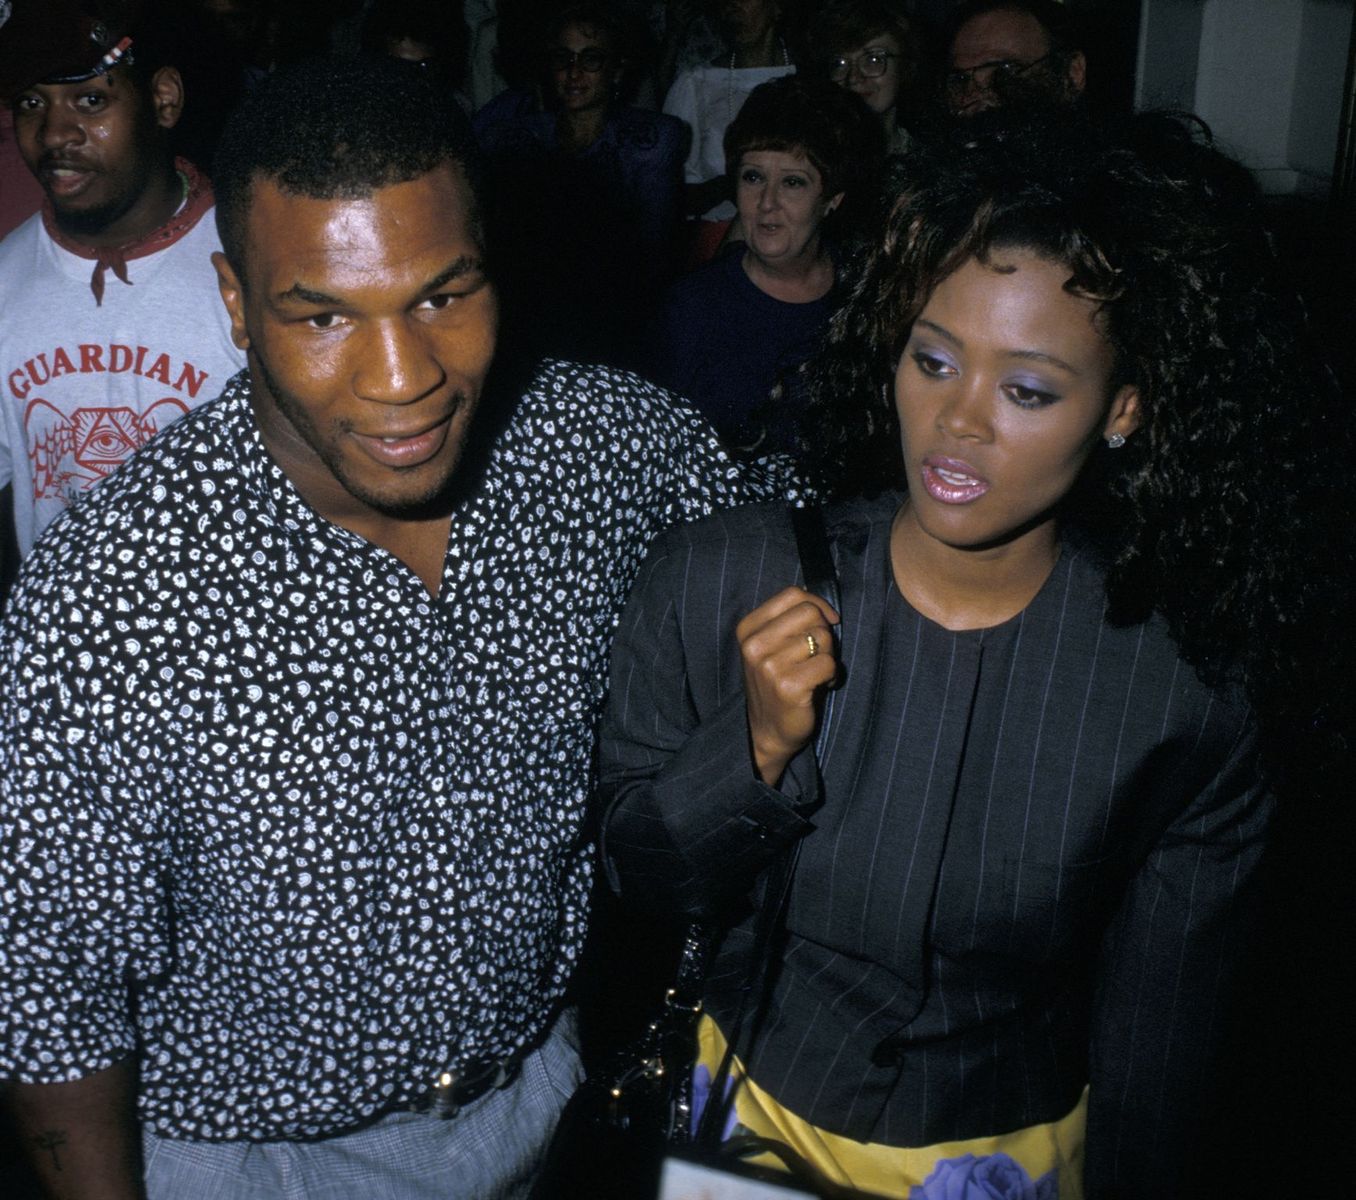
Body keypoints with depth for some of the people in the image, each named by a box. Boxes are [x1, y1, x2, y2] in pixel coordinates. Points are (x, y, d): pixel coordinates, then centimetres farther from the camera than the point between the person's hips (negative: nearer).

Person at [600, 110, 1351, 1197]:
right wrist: (755, 750, -28)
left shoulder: (1194, 690, -21)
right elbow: (635, 872, -11)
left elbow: (1155, 1034, -9)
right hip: (749, 1098, 1)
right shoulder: (716, 580, -21)